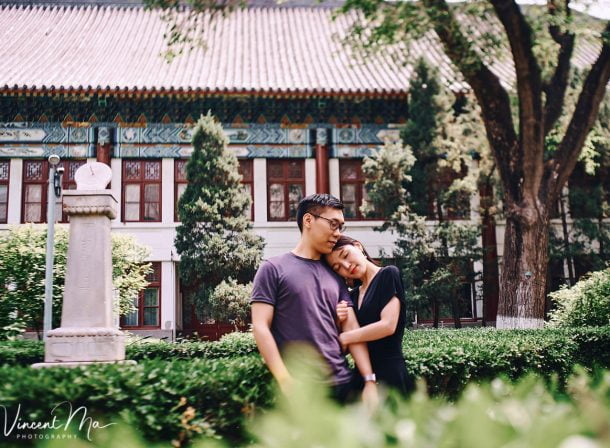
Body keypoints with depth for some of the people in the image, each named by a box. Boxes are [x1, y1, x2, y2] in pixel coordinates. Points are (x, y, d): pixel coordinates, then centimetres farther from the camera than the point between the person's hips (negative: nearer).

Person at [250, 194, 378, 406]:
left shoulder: (335, 276, 15)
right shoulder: (274, 269, -1)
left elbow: (352, 329, 9)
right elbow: (260, 327, -7)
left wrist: (370, 380, -1)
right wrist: (286, 382, -15)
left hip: (343, 384, 5)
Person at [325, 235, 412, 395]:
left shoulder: (388, 274, -4)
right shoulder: (353, 295, 14)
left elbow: (388, 325, -16)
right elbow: (346, 346, 11)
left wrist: (343, 338, -8)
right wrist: (341, 322, -8)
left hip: (390, 374, -7)